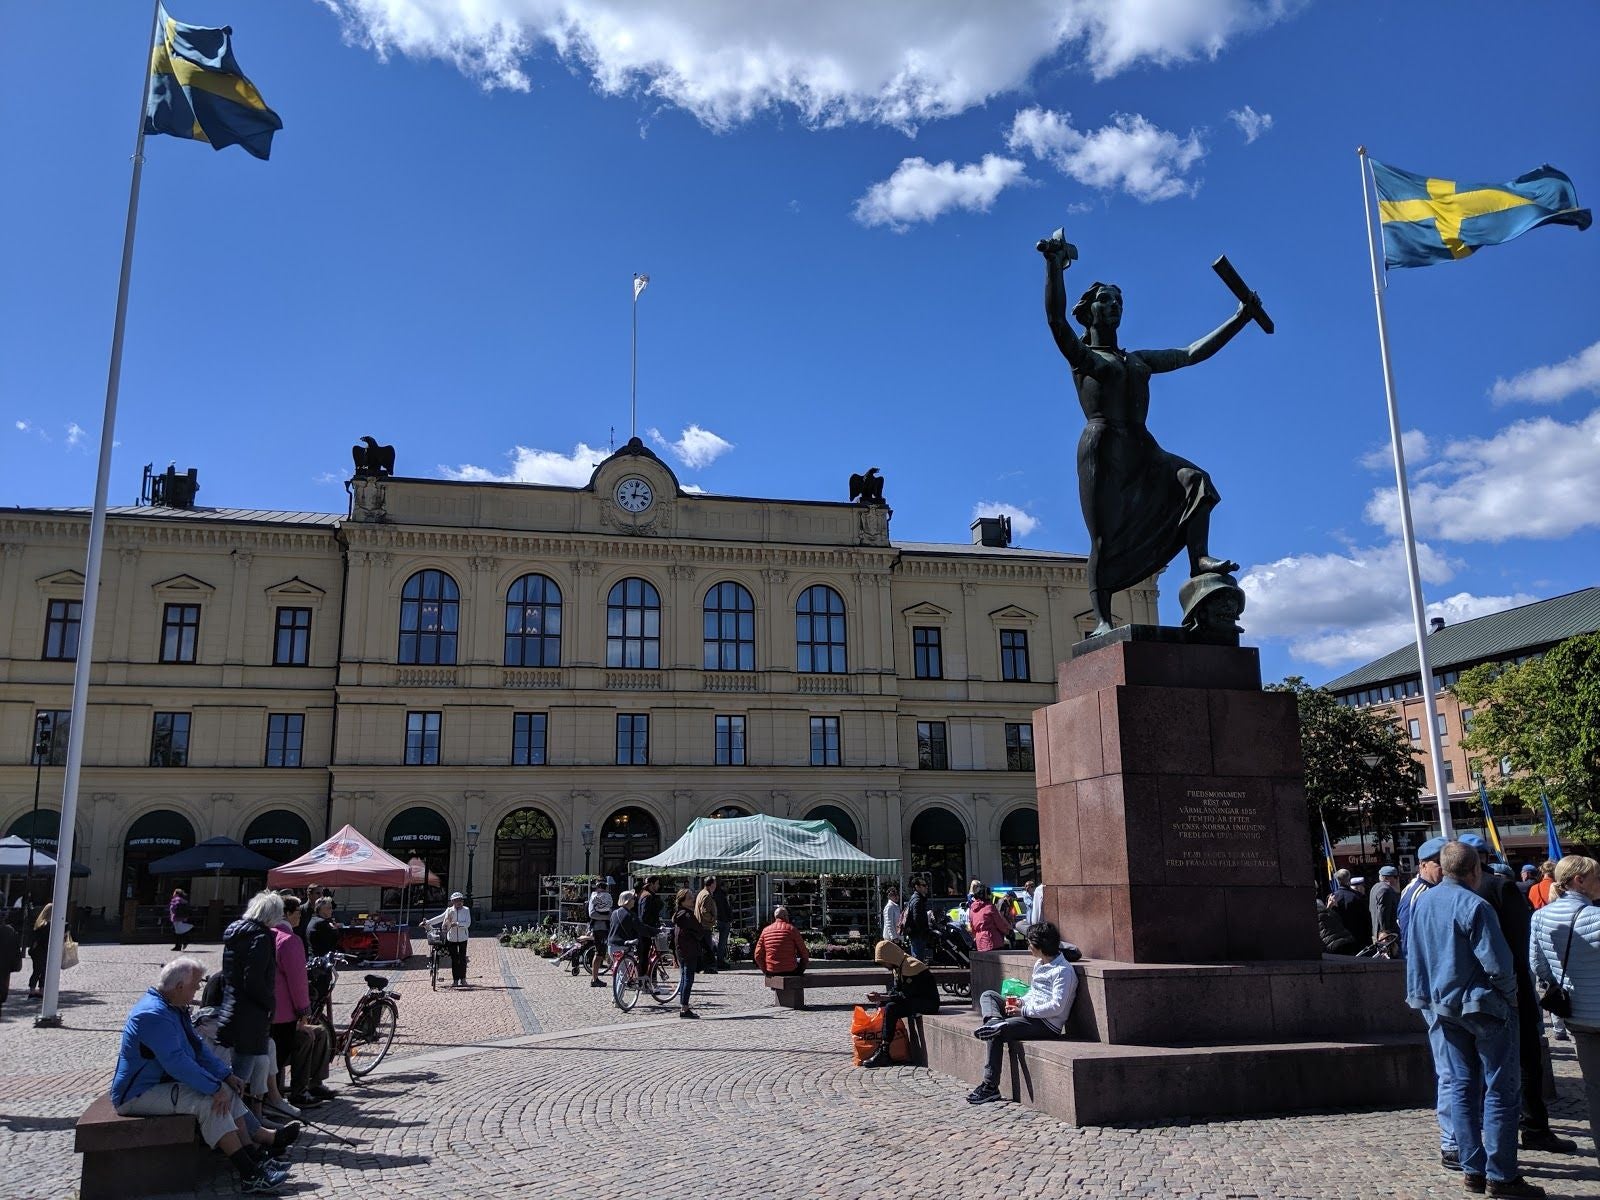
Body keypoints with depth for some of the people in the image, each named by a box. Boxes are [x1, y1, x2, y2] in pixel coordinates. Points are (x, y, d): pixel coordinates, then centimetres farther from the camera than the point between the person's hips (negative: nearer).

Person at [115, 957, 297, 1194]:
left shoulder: (174, 1008, 9)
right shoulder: (154, 1014, -25)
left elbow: (197, 1047, 14)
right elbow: (176, 1062, -31)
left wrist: (226, 1075, 4)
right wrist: (214, 1088, -28)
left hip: (163, 1082, 11)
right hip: (138, 1095, -11)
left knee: (227, 1091, 2)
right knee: (208, 1101, -25)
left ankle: (252, 1150, 1)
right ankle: (250, 1175, -26)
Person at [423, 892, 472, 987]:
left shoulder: (466, 910, -4)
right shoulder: (449, 910, 0)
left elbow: (468, 923, -13)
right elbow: (439, 918, 2)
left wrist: (457, 924, -25)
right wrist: (427, 922, -3)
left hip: (462, 938, -1)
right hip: (452, 938, 1)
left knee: (462, 958, 3)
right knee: (454, 959, 3)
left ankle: (463, 979, 13)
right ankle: (455, 980, 9)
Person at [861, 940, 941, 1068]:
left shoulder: (911, 966, -20)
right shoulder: (898, 967, 11)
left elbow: (906, 996, -24)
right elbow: (895, 991, 10)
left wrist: (882, 997, -25)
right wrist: (879, 995, -7)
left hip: (928, 1003, -10)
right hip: (915, 1002, 10)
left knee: (891, 1008, -26)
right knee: (882, 1006, 1)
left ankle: (883, 1053, -24)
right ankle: (879, 1047, -1)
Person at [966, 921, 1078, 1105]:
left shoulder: (1063, 971, -16)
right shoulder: (1039, 963, 14)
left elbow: (1057, 1006, -23)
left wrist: (1024, 1010, -19)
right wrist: (1021, 1001, 3)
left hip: (1047, 1025, -10)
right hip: (1030, 1013, 10)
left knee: (997, 1034, -25)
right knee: (988, 996, 6)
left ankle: (991, 1087, -21)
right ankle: (995, 1021, -25)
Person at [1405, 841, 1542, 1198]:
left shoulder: (1422, 903, 3)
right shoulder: (1474, 907, -19)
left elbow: (1414, 957, 12)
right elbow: (1497, 964, -20)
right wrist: (1509, 995, -3)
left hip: (1442, 1006, 6)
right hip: (1483, 1006, -6)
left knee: (1461, 1086, 12)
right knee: (1499, 1090, 2)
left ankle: (1471, 1169, 15)